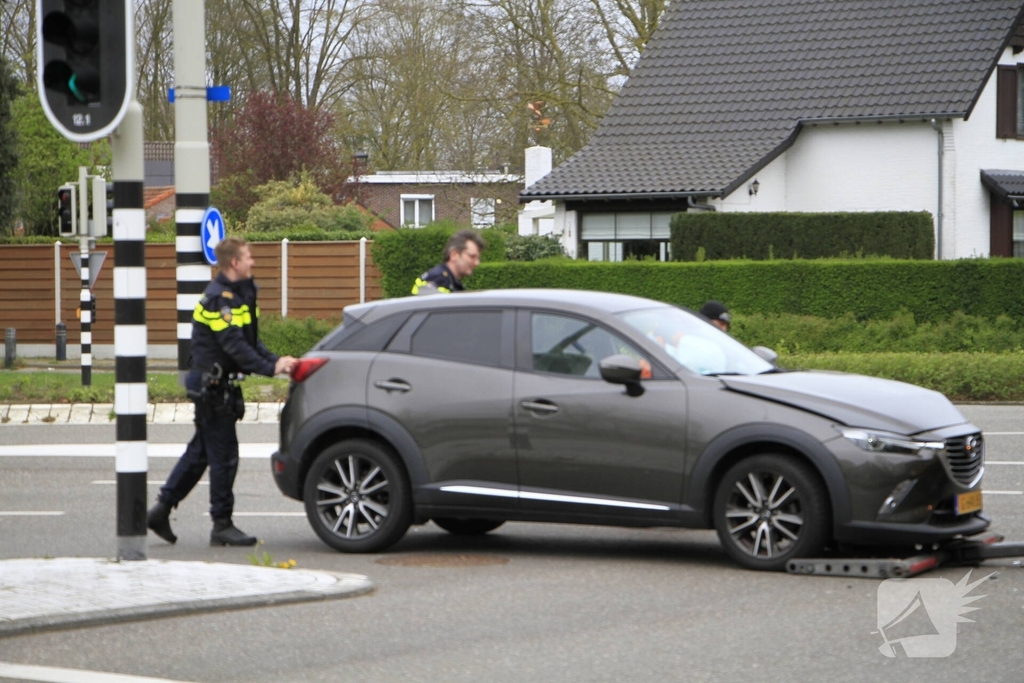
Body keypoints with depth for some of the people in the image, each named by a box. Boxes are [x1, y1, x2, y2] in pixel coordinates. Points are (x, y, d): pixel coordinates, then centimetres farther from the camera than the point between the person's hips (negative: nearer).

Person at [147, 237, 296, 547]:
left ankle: (162, 509, 19)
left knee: (200, 451, 15)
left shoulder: (239, 294, 14)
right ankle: (222, 525, 1)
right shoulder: (219, 298, -18)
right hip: (212, 387, -10)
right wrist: (270, 369, -27)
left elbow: (251, 341, 15)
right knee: (223, 455, -5)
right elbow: (234, 346, -25)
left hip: (220, 385, 10)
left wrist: (275, 361, 0)